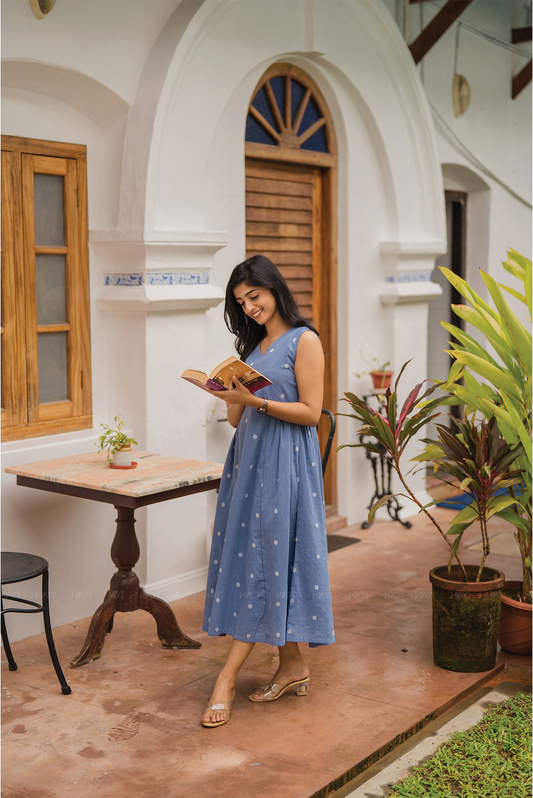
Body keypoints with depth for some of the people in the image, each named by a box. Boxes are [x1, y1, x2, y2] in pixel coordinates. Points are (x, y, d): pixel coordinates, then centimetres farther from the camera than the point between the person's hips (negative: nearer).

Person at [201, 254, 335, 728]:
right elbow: (237, 419, 15)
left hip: (285, 463, -8)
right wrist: (230, 396, -6)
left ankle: (228, 679, -3)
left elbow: (311, 412, -12)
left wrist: (255, 401, -20)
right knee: (253, 560, 8)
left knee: (267, 561, -5)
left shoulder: (304, 341, -5)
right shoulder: (254, 346, 17)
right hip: (249, 458, 8)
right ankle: (292, 665, 18)